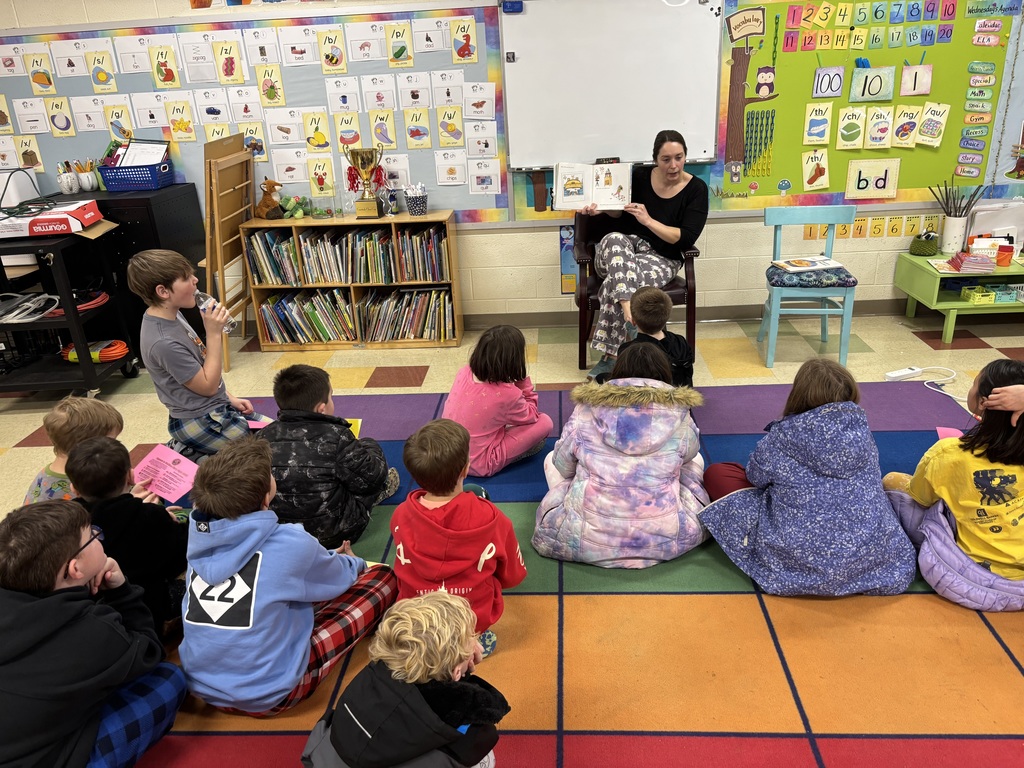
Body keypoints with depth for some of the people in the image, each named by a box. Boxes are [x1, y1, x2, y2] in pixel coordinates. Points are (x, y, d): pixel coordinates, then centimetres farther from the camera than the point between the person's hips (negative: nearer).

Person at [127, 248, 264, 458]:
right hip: (201, 423, -9)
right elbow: (208, 385, -20)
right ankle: (190, 454, 3)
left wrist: (230, 398, 9)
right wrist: (214, 333, -21)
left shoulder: (170, 315, 0)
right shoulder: (164, 342, -29)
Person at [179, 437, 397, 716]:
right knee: (383, 578, 2)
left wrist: (328, 557, 25)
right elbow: (340, 577, 2)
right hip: (267, 695, -6)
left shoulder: (200, 537, -6)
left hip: (201, 686, 6)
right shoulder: (289, 545, -22)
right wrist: (353, 562, 25)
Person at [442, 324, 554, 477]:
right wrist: (524, 383, -6)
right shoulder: (507, 394, -25)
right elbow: (531, 416, -3)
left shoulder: (464, 373, -9)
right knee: (545, 422, -4)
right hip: (479, 466, -7)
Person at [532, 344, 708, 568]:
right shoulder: (678, 414, -3)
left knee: (551, 460, 23)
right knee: (694, 461, 24)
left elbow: (564, 466, 8)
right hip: (665, 541, 1)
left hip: (587, 540, 0)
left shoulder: (586, 410, -4)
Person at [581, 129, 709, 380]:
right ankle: (628, 310, -51)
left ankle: (611, 355, -30)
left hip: (662, 259, -2)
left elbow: (686, 240, -13)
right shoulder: (639, 176, -1)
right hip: (625, 248, 2)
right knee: (614, 239, -37)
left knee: (615, 282, -34)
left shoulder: (696, 189, -6)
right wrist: (600, 207, -8)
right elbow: (618, 211, 15)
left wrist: (648, 220, -21)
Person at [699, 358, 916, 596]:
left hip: (801, 565, -5)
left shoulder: (783, 436, -12)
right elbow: (874, 482, 15)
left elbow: (755, 476, 5)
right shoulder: (861, 431, -1)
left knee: (716, 474, 5)